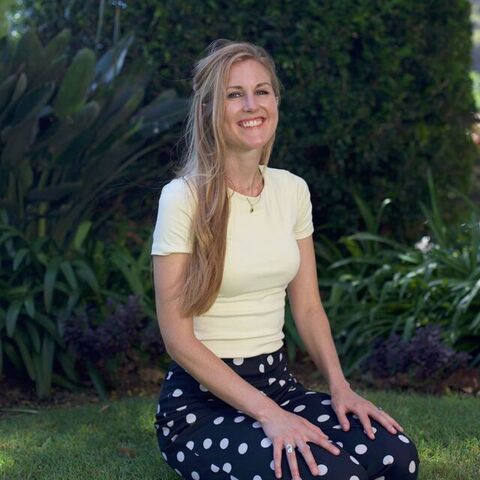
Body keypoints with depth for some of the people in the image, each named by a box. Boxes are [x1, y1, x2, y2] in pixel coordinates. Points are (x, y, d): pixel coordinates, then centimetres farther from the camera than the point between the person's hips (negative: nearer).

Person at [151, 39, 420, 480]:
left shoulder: (292, 190, 6)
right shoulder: (184, 198, -12)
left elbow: (308, 307, 11)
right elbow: (177, 335, -14)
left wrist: (339, 386, -7)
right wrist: (267, 413, -21)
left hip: (280, 383, 6)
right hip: (202, 401, -5)